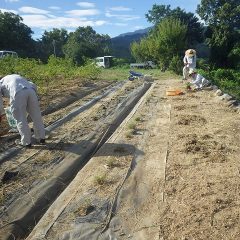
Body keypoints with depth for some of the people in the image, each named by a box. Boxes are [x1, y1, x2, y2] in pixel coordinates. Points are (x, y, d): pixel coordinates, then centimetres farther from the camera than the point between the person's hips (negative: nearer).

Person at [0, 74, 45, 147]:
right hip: (30, 91, 5)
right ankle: (41, 138, 24)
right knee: (36, 116, 15)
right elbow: (33, 86, 33)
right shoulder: (17, 78, 43)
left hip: (18, 94, -4)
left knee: (21, 119, 9)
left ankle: (26, 142, 17)